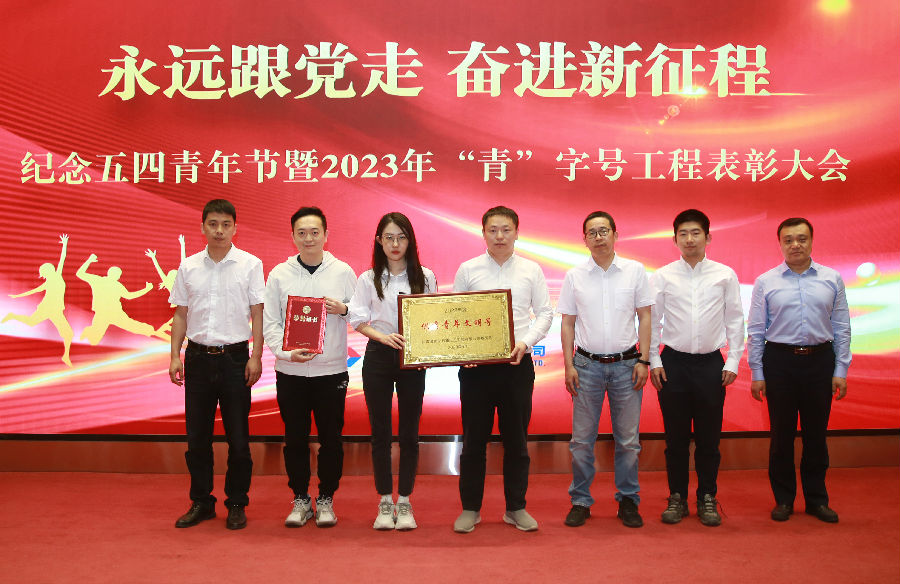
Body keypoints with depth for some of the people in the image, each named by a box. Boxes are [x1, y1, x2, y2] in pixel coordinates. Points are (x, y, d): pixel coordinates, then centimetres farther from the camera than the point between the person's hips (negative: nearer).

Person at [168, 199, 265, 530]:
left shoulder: (250, 265, -1)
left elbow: (257, 314, -1)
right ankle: (201, 502, 23)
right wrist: (175, 355, 4)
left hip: (234, 357, -3)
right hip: (198, 356, 3)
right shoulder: (188, 267, 7)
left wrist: (256, 357, -8)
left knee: (238, 436, 3)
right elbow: (181, 314, 11)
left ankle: (236, 504, 17)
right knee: (197, 435, 9)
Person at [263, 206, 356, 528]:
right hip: (290, 372, 1)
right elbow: (269, 322, 1)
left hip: (332, 370, 0)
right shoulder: (279, 274, 4)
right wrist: (286, 352, -14)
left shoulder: (342, 272, 3)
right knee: (295, 439, 7)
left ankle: (326, 499, 21)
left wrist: (344, 309, -12)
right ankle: (300, 499, 22)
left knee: (331, 438, 5)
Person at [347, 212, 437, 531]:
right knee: (380, 431, 4)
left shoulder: (425, 277, 6)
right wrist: (384, 337, -18)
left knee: (409, 432, 4)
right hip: (378, 357, 0)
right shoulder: (368, 279, 5)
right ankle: (385, 502, 16)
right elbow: (359, 320, 0)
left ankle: (404, 502, 16)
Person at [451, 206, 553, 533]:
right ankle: (470, 508, 18)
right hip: (475, 366, 0)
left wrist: (525, 342, -9)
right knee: (474, 438, 5)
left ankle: (516, 508, 21)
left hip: (517, 365, 1)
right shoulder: (468, 270, 4)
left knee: (516, 439, 8)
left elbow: (545, 313, 7)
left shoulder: (531, 270, 7)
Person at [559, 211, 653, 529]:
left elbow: (644, 318, 5)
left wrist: (643, 361, -3)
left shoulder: (635, 271, 3)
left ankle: (628, 501, 19)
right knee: (581, 439, 4)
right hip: (587, 365, 0)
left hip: (626, 364, 0)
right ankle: (580, 501, 16)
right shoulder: (574, 276, 4)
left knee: (628, 439, 6)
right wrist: (569, 365, -1)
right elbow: (567, 324, 6)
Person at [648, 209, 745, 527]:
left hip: (711, 363, 0)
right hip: (673, 362, 0)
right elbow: (651, 321, 4)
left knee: (709, 437, 7)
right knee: (676, 437, 7)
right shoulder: (662, 276, 2)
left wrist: (733, 362, 1)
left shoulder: (725, 275, 3)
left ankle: (707, 499, 20)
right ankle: (677, 498, 20)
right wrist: (654, 362, -1)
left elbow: (735, 320, 5)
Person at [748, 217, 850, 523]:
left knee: (816, 433, 9)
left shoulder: (832, 279, 4)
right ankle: (783, 499, 20)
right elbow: (756, 330, 2)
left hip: (820, 360, 1)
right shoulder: (765, 282, 1)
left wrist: (841, 371, 1)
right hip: (780, 361, -1)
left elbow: (841, 328, 5)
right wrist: (757, 373, -1)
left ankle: (817, 499, 23)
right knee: (781, 433, 7)